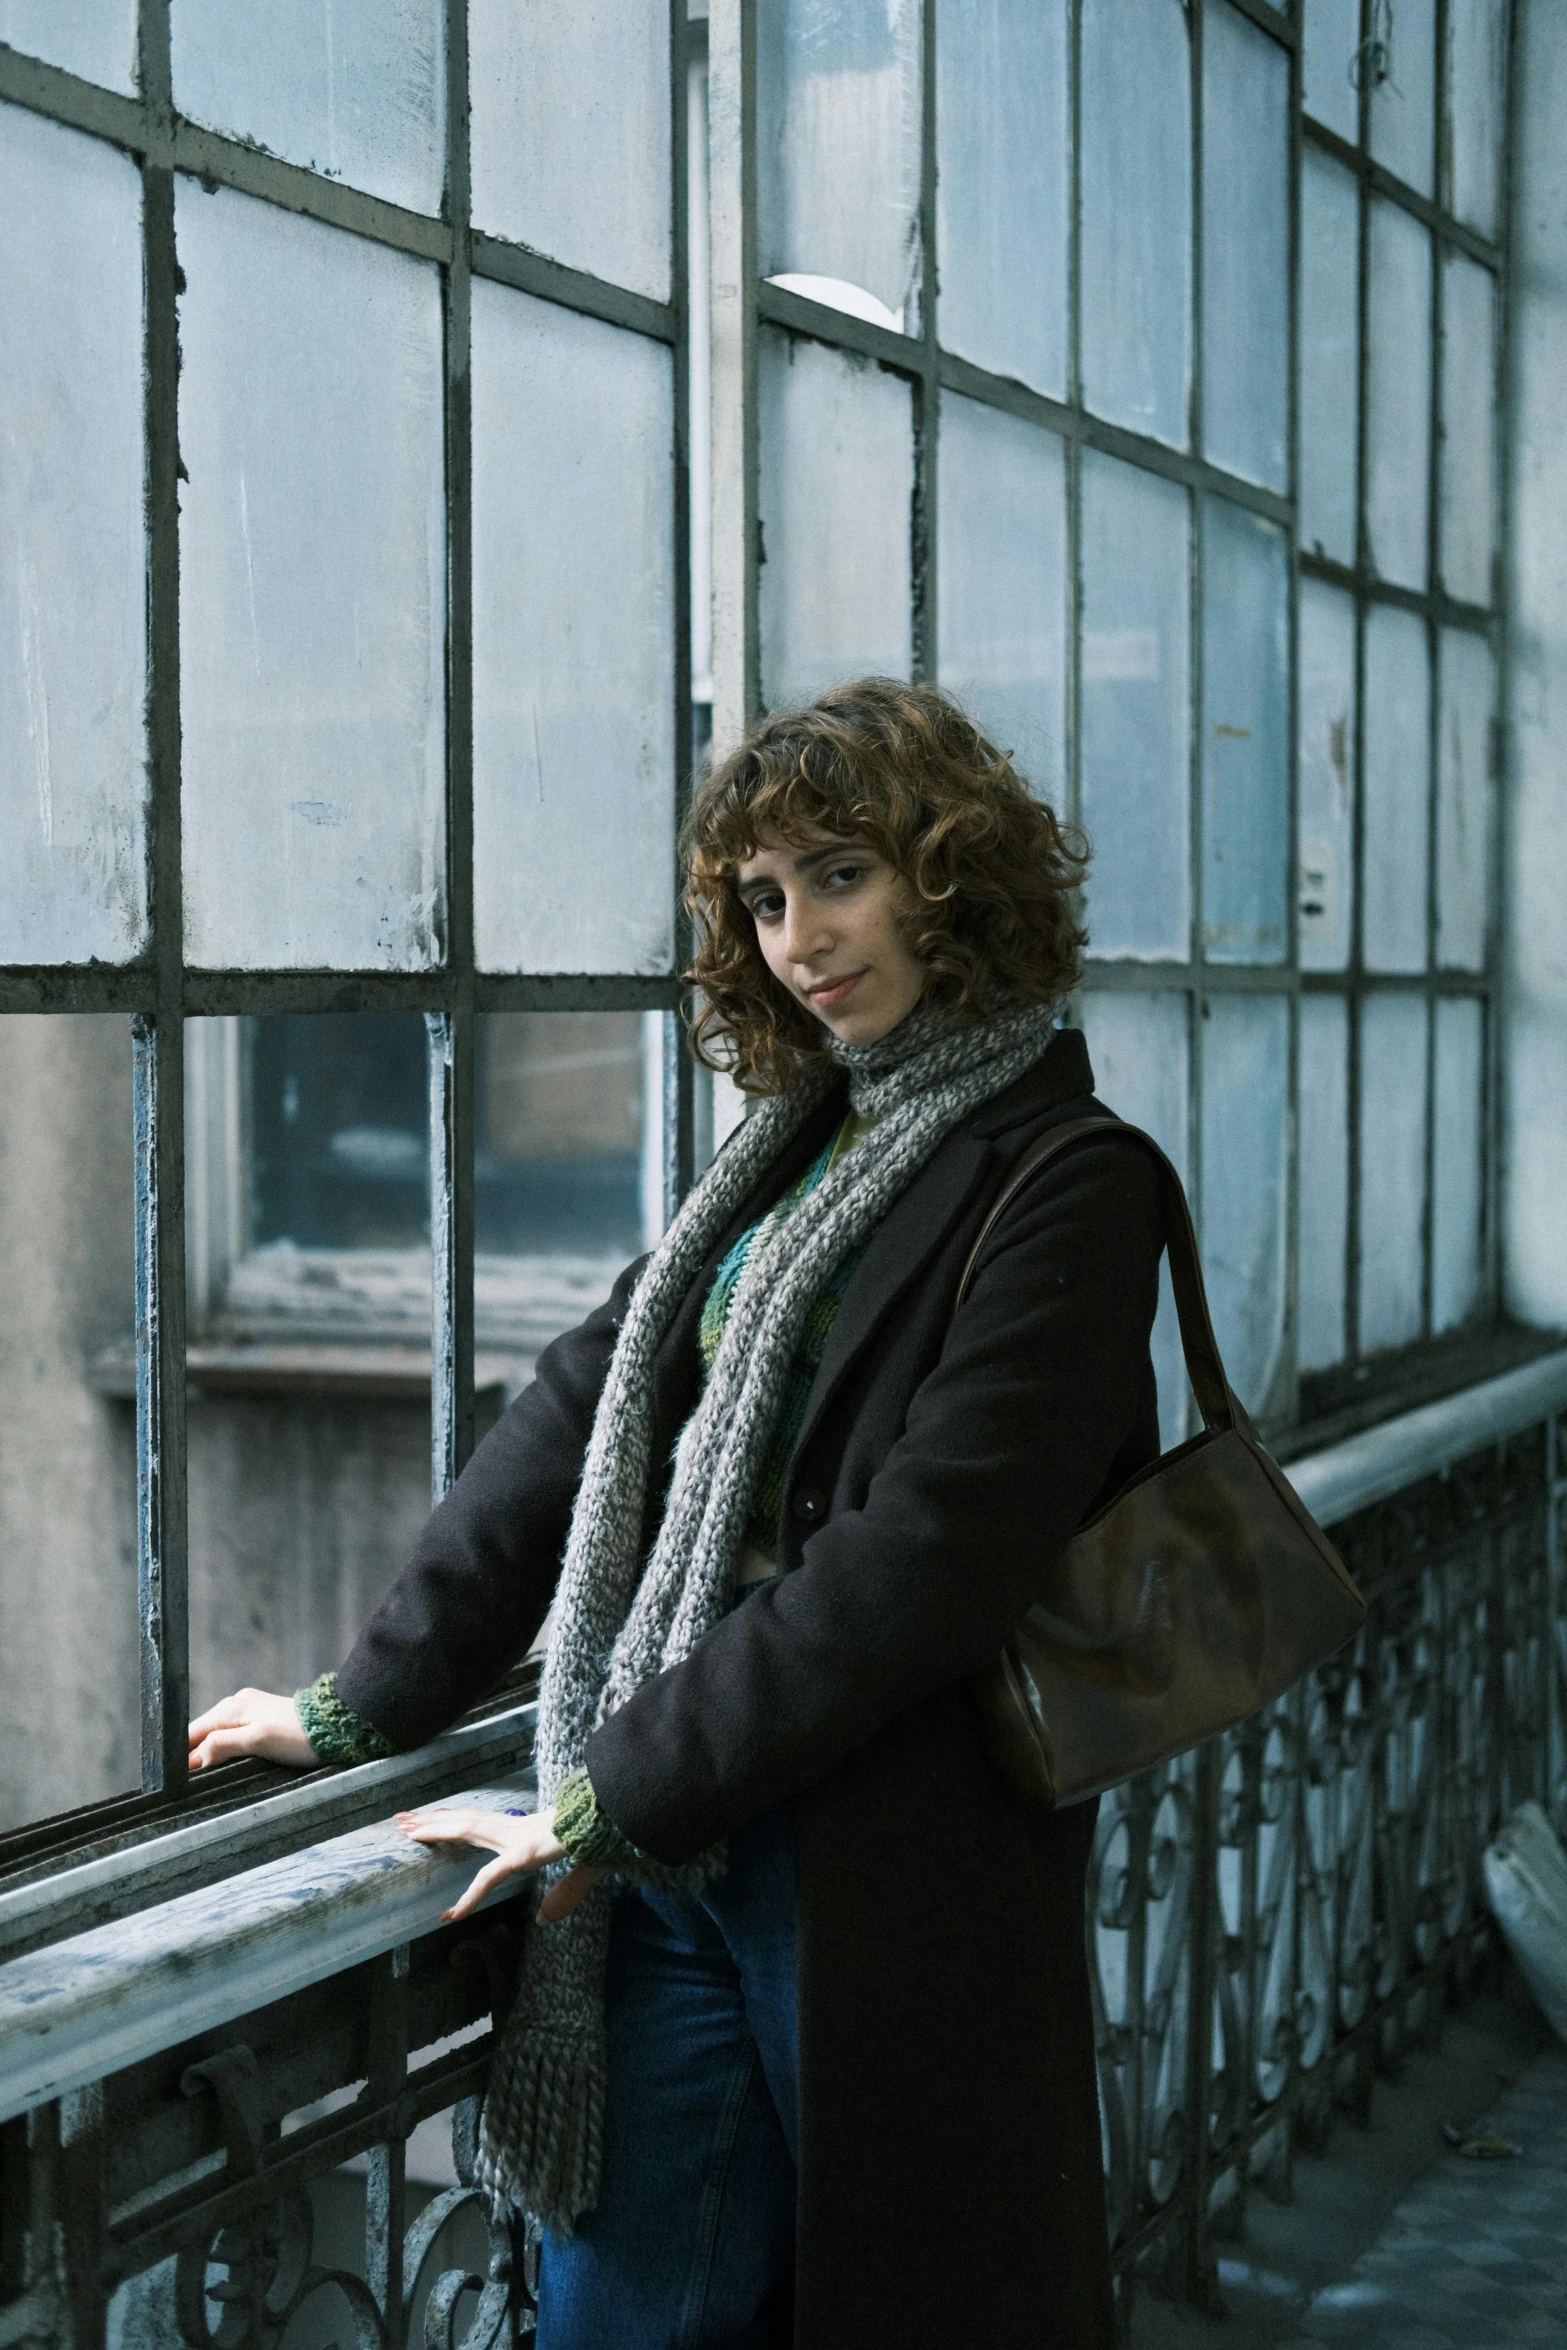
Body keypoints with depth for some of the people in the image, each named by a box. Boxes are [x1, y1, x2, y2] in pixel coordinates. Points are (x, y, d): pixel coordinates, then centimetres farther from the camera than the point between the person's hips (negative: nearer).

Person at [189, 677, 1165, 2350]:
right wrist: (366, 1706, 10)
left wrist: (618, 1793, -16)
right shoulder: (792, 1148, 13)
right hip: (661, 1848, 6)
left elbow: (919, 1563, -18)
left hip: (886, 1879, -6)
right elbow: (585, 1416, 12)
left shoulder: (1064, 1191, -11)